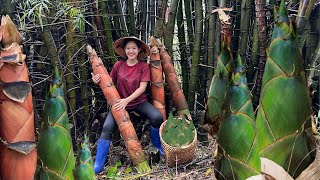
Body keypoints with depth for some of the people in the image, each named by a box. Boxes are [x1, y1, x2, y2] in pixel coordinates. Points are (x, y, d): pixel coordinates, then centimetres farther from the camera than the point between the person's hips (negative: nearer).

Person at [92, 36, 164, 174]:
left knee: (157, 116, -27)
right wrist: (98, 81, -17)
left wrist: (127, 100, -23)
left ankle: (157, 143, 5)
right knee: (107, 127, -22)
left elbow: (142, 87, -11)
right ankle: (98, 166, -15)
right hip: (120, 102, 1)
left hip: (138, 101, 0)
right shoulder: (118, 65, 0)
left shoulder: (143, 66, -4)